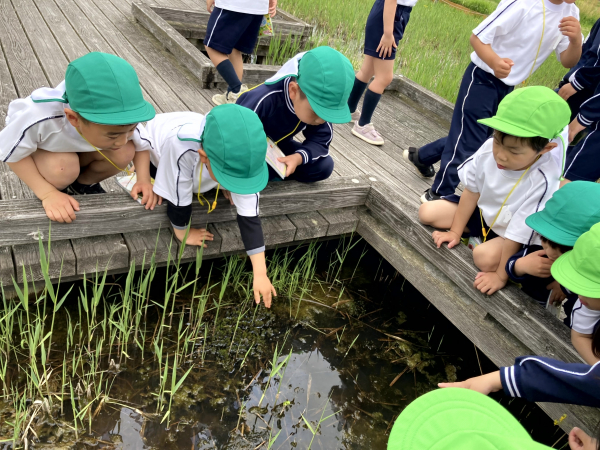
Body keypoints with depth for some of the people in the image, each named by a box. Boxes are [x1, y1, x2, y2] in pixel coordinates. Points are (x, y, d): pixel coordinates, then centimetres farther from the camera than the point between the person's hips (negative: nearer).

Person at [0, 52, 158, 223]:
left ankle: (84, 184, 6)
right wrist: (47, 193, -32)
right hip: (41, 151, -3)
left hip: (81, 151, 4)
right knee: (63, 166, -36)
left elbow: (141, 144, -13)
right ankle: (57, 189, 1)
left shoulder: (120, 119, -33)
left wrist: (144, 179, -29)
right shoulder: (40, 118, -45)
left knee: (125, 153, -22)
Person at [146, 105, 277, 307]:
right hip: (151, 146, -2)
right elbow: (178, 200, -38)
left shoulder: (238, 161, -37)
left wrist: (260, 274, -34)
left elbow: (249, 216, -35)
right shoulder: (181, 146, -52)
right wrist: (183, 232, -20)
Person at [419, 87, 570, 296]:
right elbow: (471, 191, -10)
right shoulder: (490, 148, -25)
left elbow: (518, 234, -30)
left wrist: (501, 276, -21)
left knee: (486, 257, -33)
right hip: (483, 212, 5)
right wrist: (455, 232, -2)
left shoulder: (542, 181, -39)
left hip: (514, 236, -5)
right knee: (427, 212, -2)